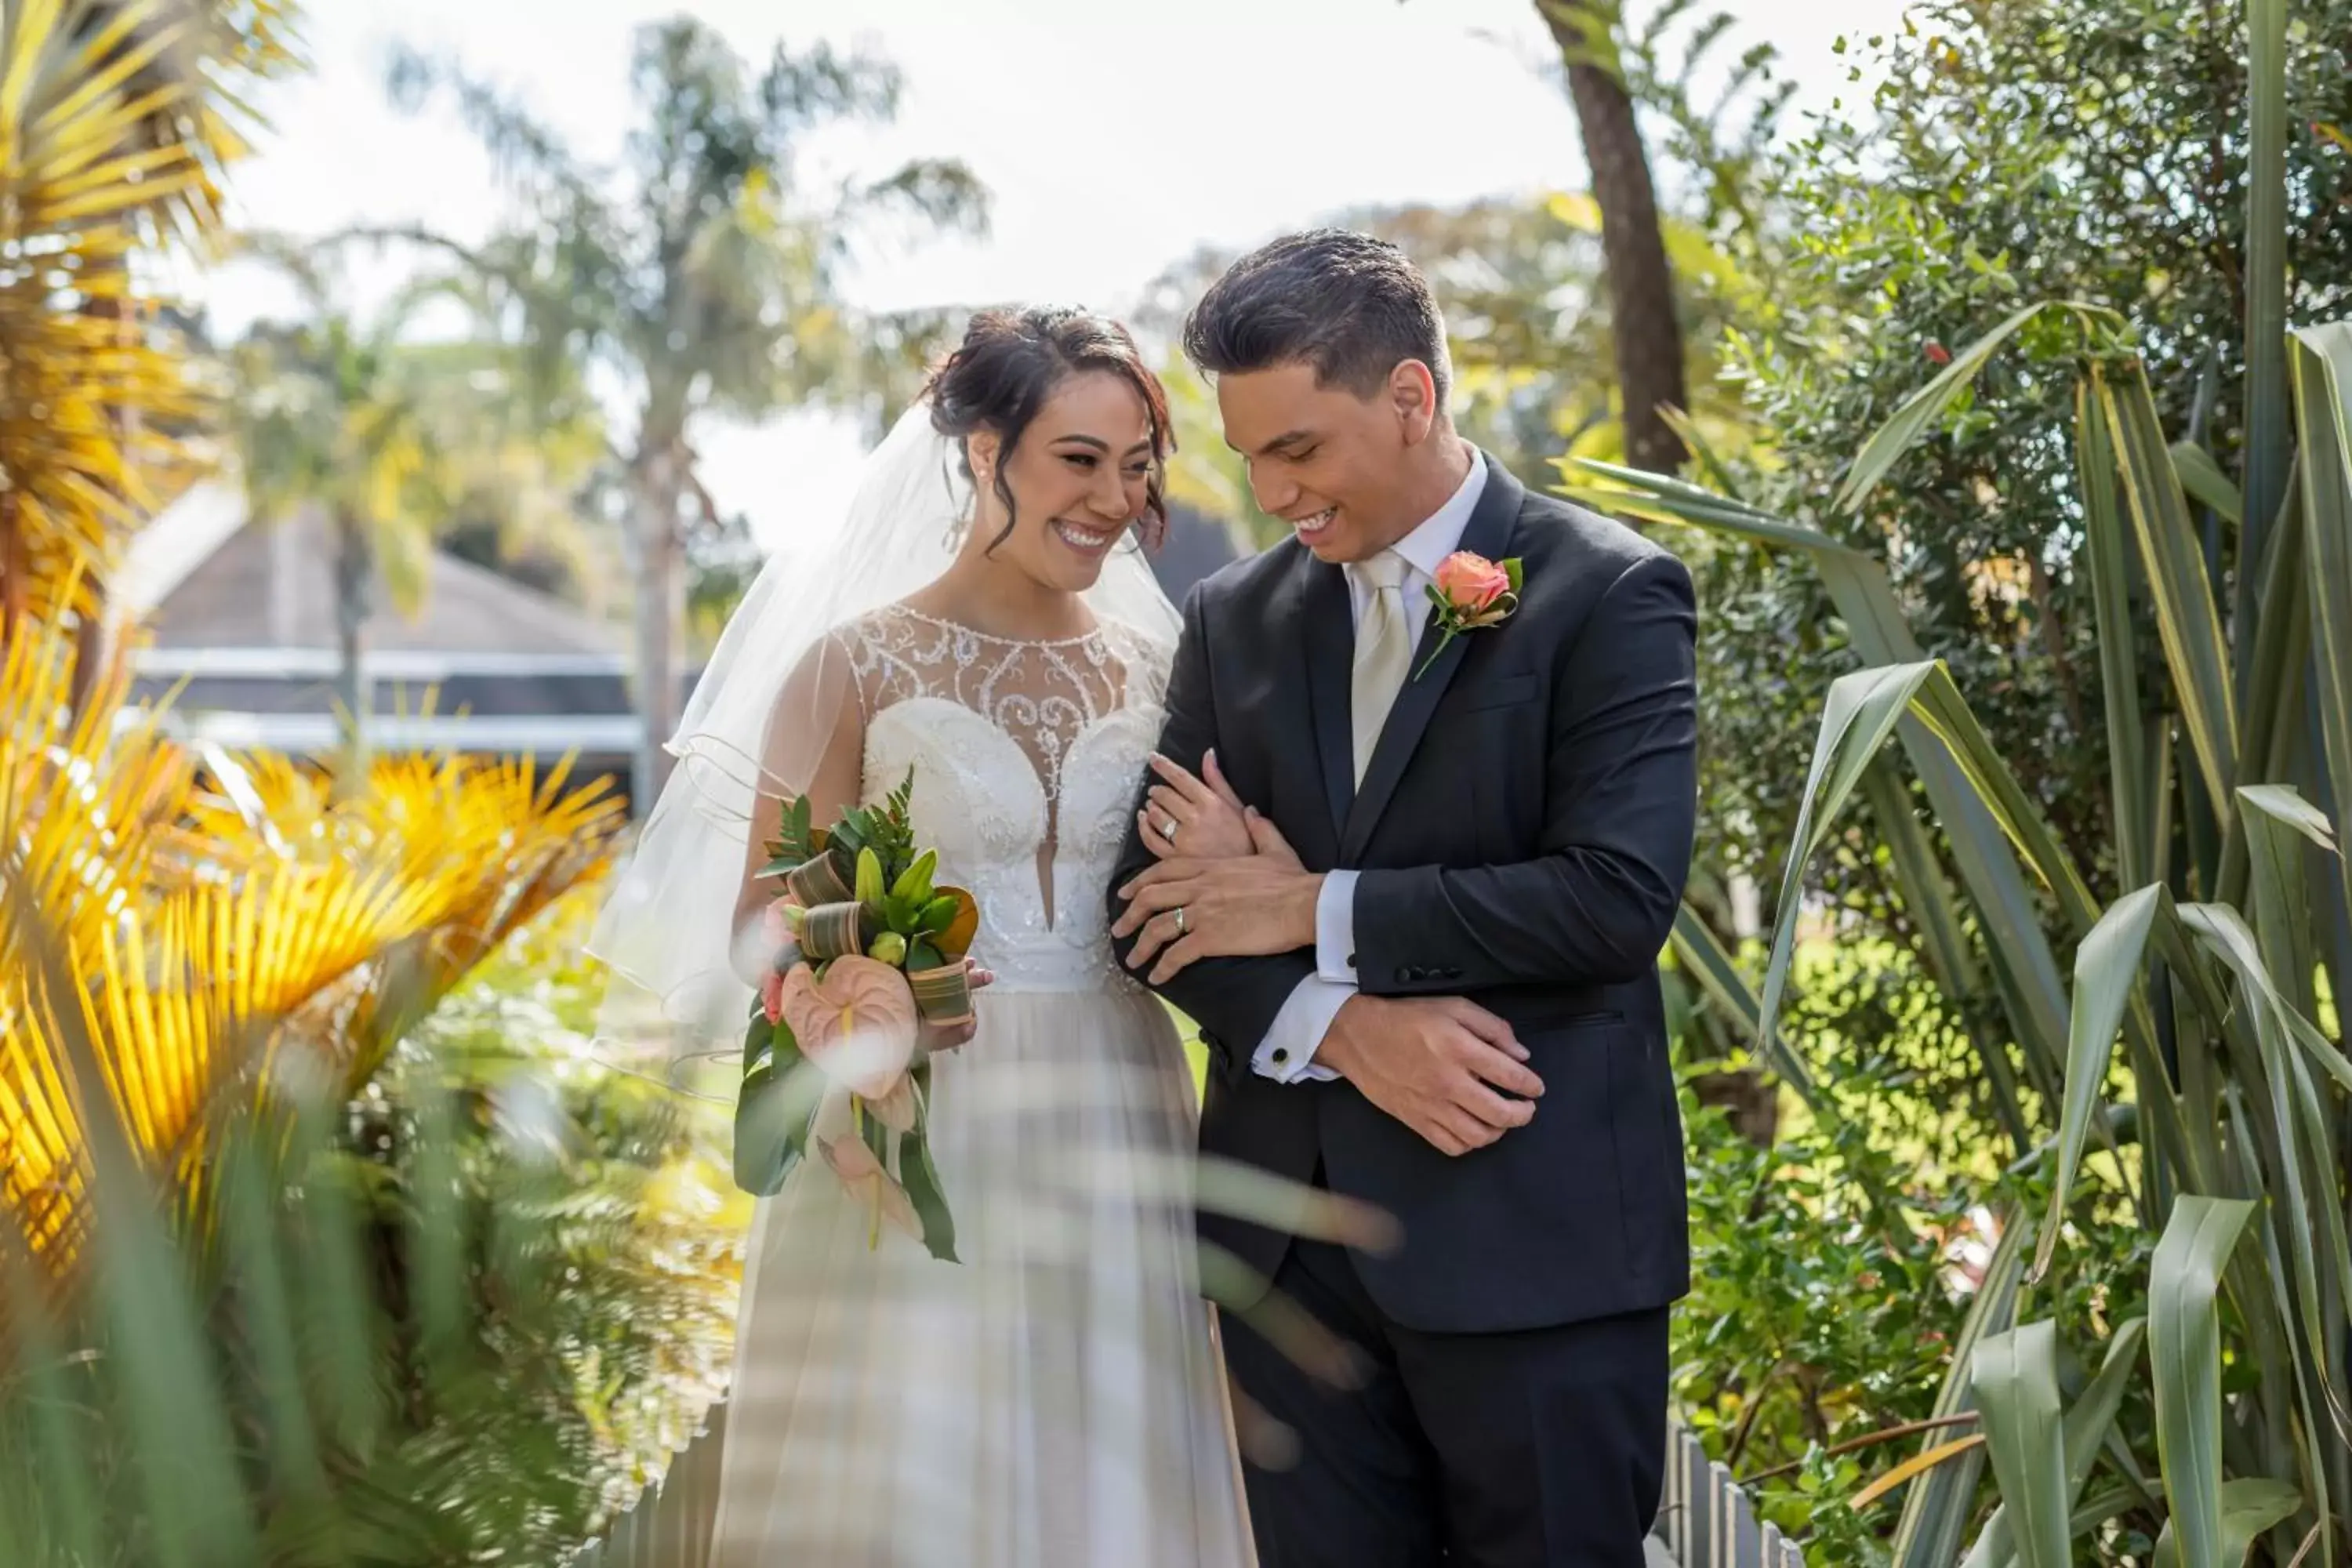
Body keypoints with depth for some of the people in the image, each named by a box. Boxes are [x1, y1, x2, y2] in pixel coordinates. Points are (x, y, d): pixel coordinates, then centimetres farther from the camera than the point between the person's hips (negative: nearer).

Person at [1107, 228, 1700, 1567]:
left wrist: (1315, 913, -12)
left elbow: (1620, 896, -16)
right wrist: (1343, 1026, -14)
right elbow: (1156, 899, 4)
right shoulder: (1237, 619, 10)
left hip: (1534, 1238, -4)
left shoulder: (1609, 593, -5)